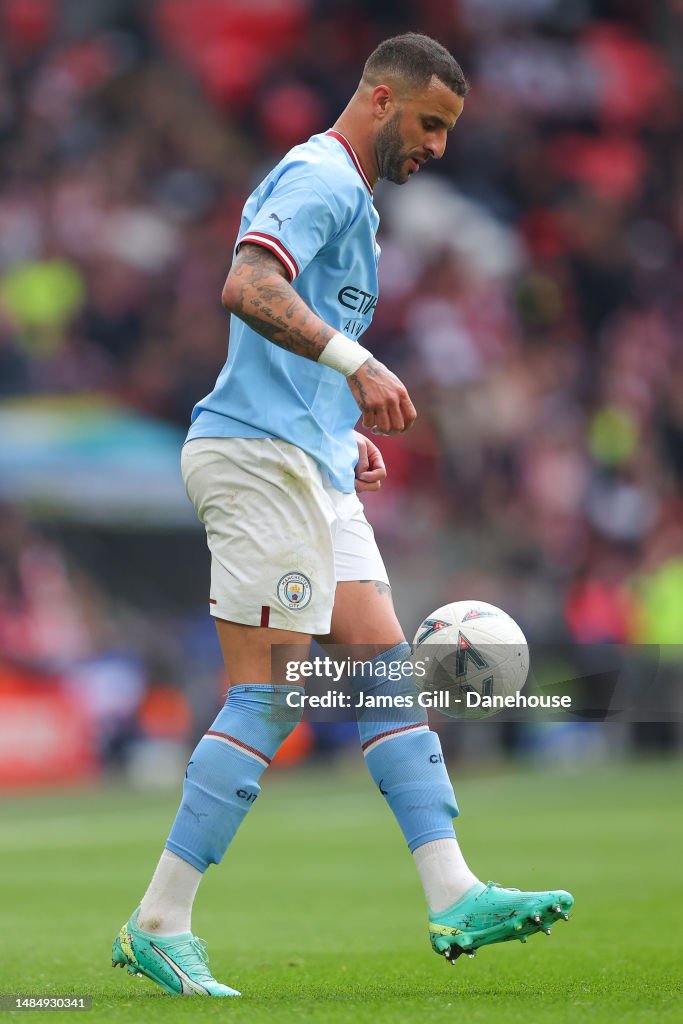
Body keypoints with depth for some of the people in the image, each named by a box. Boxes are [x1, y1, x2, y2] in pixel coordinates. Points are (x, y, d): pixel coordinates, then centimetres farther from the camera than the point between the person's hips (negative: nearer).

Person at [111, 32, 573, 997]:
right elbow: (249, 287, -28)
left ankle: (454, 898, 2)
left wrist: (347, 431, 21)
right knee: (267, 695, -11)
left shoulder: (345, 194, 23)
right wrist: (356, 364, -36)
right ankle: (159, 925, -7)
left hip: (310, 463, 11)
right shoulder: (320, 178, -10)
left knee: (384, 667, 5)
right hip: (260, 455, -11)